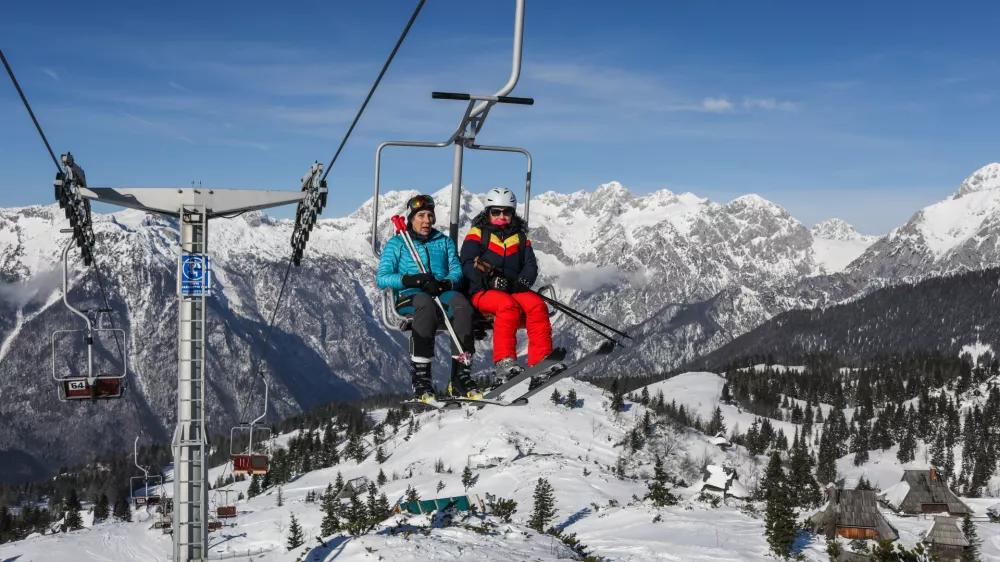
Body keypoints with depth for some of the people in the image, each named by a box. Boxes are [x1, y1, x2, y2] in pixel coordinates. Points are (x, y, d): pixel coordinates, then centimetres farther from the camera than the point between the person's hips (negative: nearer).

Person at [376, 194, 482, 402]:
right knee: (426, 303, -41)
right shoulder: (397, 243, 16)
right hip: (409, 297, -2)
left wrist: (445, 283, -13)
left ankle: (461, 376, -36)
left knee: (461, 304, -35)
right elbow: (382, 278, 4)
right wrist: (409, 279, -13)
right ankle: (420, 377, -42)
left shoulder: (444, 242, 25)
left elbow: (457, 271, 12)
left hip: (442, 293, 3)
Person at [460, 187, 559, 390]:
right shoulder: (477, 234, 11)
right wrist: (493, 280, -19)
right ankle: (504, 362, -41)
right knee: (508, 305, -36)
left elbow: (530, 266, 10)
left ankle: (541, 363, -36)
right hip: (484, 292, -3)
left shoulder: (520, 237, 22)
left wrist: (522, 282, -14)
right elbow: (468, 265, -3)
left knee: (537, 305, -28)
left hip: (515, 290, 3)